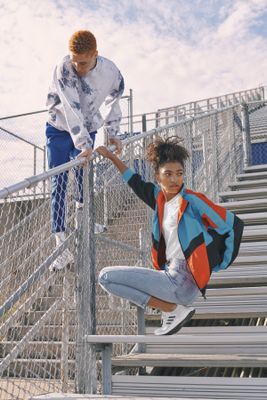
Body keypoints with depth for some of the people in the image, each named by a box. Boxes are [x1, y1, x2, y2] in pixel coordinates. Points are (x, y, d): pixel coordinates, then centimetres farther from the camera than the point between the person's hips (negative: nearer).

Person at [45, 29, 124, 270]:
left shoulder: (110, 72, -14)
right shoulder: (63, 68, -26)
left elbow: (114, 101, 3)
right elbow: (72, 109, -31)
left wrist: (112, 134, -2)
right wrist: (84, 145, -36)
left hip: (87, 131, 3)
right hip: (60, 130, -3)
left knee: (84, 179, 12)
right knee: (59, 185, -9)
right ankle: (61, 246, -11)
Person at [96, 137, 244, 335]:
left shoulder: (193, 201, -10)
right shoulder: (160, 197, 9)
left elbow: (234, 225, -7)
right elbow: (135, 181, 27)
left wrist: (221, 264, 0)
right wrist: (110, 156, 28)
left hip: (182, 281, -8)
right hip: (170, 274, 8)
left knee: (106, 276, -10)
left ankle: (174, 310, -7)